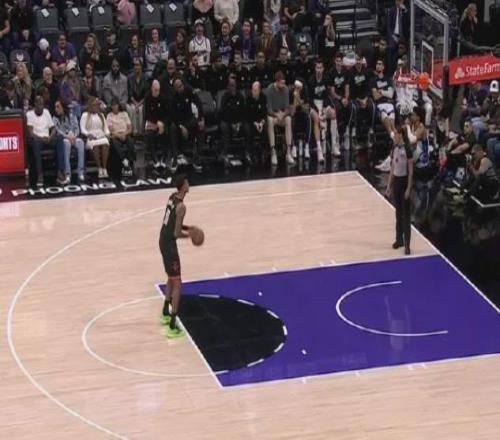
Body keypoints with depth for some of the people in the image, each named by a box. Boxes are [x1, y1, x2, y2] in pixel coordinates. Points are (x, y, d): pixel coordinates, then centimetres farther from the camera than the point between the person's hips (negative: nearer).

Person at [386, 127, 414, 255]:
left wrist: (409, 188, -17)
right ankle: (399, 239, 24)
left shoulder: (407, 149, -14)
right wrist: (389, 186, 13)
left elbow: (411, 171, -14)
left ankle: (407, 244, -3)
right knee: (398, 212, 14)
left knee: (406, 213, -4)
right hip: (396, 181, 7)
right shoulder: (394, 149, 7)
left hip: (404, 182, -7)